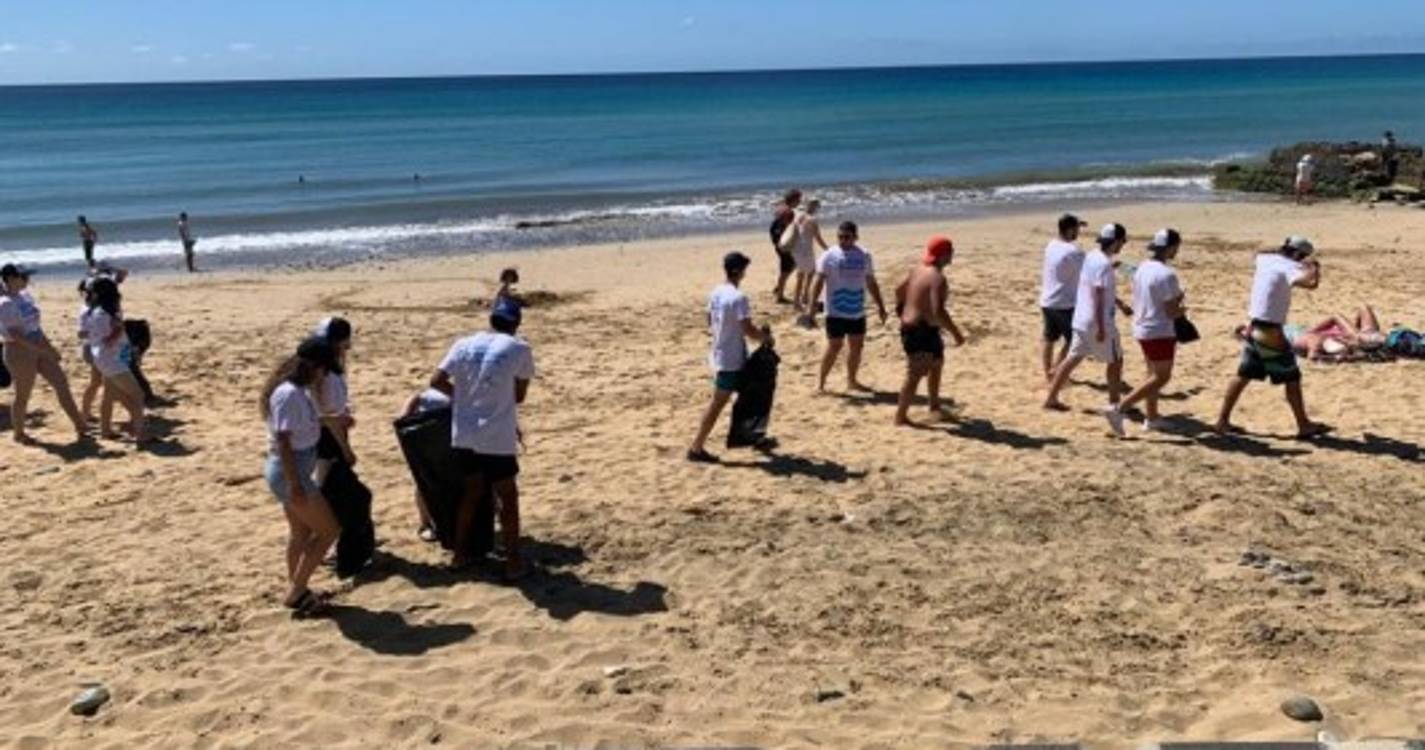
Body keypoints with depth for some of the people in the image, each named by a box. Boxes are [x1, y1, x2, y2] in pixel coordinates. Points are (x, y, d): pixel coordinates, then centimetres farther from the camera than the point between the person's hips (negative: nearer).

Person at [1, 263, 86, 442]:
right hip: (19, 352, -8)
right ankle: (18, 433, 25)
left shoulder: (25, 296, 7)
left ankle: (80, 426, 7)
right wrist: (44, 350, -26)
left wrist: (50, 347, 14)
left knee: (61, 383, 3)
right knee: (23, 396, 5)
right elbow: (15, 335, -24)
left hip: (39, 349, 8)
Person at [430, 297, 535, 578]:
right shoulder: (520, 349, -4)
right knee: (507, 496, 8)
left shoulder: (464, 345, 5)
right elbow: (519, 395, 1)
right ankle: (513, 561, 11)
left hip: (464, 434, 5)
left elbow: (436, 381, 3)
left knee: (472, 491, 21)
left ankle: (461, 553, 28)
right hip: (497, 438, -4)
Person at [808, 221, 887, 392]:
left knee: (857, 346, 10)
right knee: (834, 347, -4)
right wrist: (812, 308, -18)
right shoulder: (829, 256, -7)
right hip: (836, 312, -5)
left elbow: (871, 283, 14)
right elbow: (818, 282, -11)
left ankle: (851, 381, 25)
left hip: (858, 312, 5)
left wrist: (880, 306, 14)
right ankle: (820, 382, 6)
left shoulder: (864, 256, 5)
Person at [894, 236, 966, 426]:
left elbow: (899, 291, 18)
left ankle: (935, 406, 38)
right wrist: (955, 332, -21)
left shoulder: (918, 269, 8)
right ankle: (900, 416, 2)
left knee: (936, 363, 26)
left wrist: (903, 314, 29)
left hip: (909, 326, 11)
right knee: (915, 374, -4)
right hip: (922, 330, -11)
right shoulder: (937, 278, -21)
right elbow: (938, 311, -29)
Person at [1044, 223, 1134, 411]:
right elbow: (1098, 296, -23)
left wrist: (1120, 305, 32)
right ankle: (1114, 404, 13)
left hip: (1081, 319, 9)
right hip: (1098, 322, -9)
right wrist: (1101, 327, -22)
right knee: (1115, 360, 6)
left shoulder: (1091, 257, 10)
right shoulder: (1104, 263, -19)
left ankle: (1051, 398, 11)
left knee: (1074, 358, 12)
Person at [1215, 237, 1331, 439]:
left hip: (1253, 328, 8)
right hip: (1270, 332, -8)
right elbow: (1311, 283, -33)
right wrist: (1314, 268, -11)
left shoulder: (1265, 259, 9)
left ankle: (1223, 421, 17)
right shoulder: (1288, 267, -15)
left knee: (1243, 375, 14)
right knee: (1292, 378, 4)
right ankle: (1304, 426, 12)